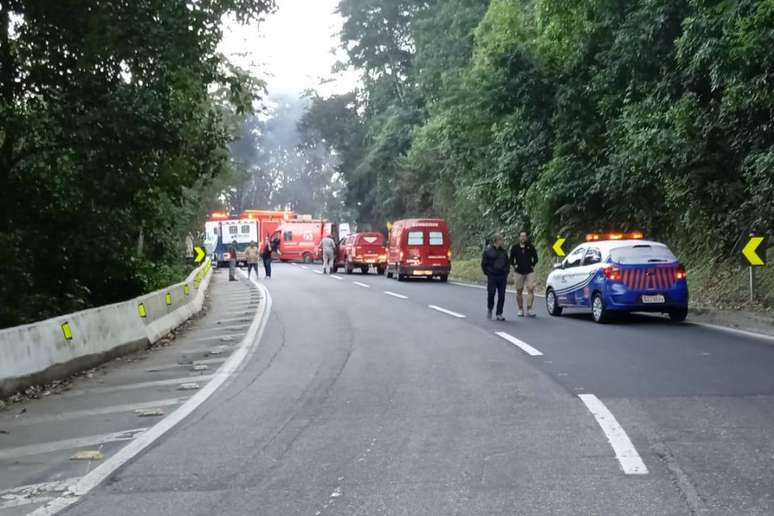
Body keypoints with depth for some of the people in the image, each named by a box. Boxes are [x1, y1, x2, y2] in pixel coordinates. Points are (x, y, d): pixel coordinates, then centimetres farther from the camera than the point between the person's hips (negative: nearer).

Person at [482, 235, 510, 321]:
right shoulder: (488, 251, -1)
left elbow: (507, 263, 21)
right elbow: (484, 264, 3)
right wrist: (487, 273, 0)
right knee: (491, 294, -6)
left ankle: (499, 314, 8)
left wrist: (506, 273, 10)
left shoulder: (504, 251, 12)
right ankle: (489, 309, 20)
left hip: (502, 277, 3)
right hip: (492, 276, -3)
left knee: (501, 296, 1)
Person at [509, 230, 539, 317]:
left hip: (529, 272, -1)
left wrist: (532, 265, 2)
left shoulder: (531, 247, 1)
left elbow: (535, 258, 9)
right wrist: (514, 266, 3)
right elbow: (511, 259, 12)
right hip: (519, 272, 1)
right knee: (519, 291, 5)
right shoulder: (515, 247, 2)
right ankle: (520, 309, 14)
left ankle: (529, 310, -12)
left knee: (530, 289, -12)